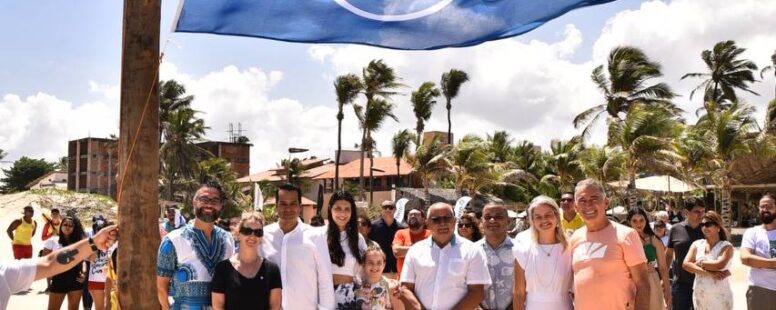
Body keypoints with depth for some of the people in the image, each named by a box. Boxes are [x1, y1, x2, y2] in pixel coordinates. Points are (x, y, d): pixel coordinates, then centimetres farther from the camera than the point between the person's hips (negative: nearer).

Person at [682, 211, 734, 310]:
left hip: (719, 296, -4)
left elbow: (720, 265, -22)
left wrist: (700, 263, -8)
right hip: (699, 295, 4)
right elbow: (685, 264, -6)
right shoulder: (697, 244, 7)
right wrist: (709, 273, -16)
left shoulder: (726, 246, -4)